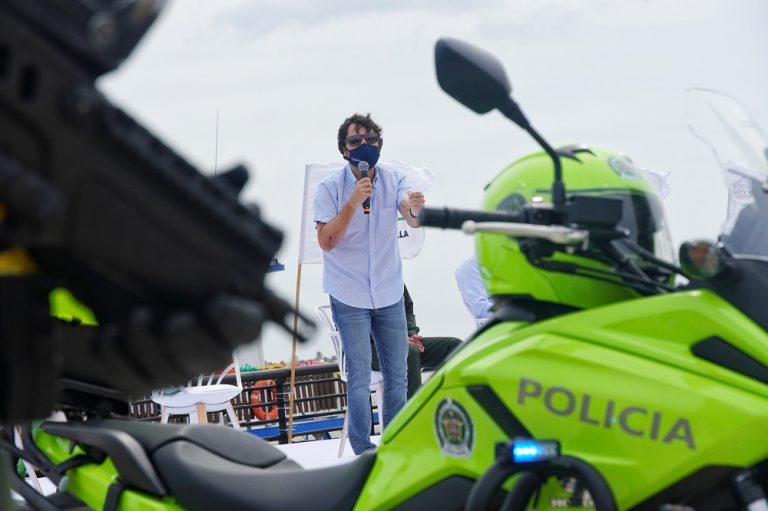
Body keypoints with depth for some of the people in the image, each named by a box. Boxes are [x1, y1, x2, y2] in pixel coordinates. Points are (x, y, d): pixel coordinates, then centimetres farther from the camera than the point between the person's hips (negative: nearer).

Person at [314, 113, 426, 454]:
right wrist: (352, 203, -29)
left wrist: (415, 209, -44)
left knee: (397, 376, 9)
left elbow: (412, 220, -20)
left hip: (389, 294, 3)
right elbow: (326, 242, -18)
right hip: (349, 297, -3)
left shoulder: (393, 180, -3)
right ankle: (363, 452, 7)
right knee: (359, 377, -5)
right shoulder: (330, 188, -10)